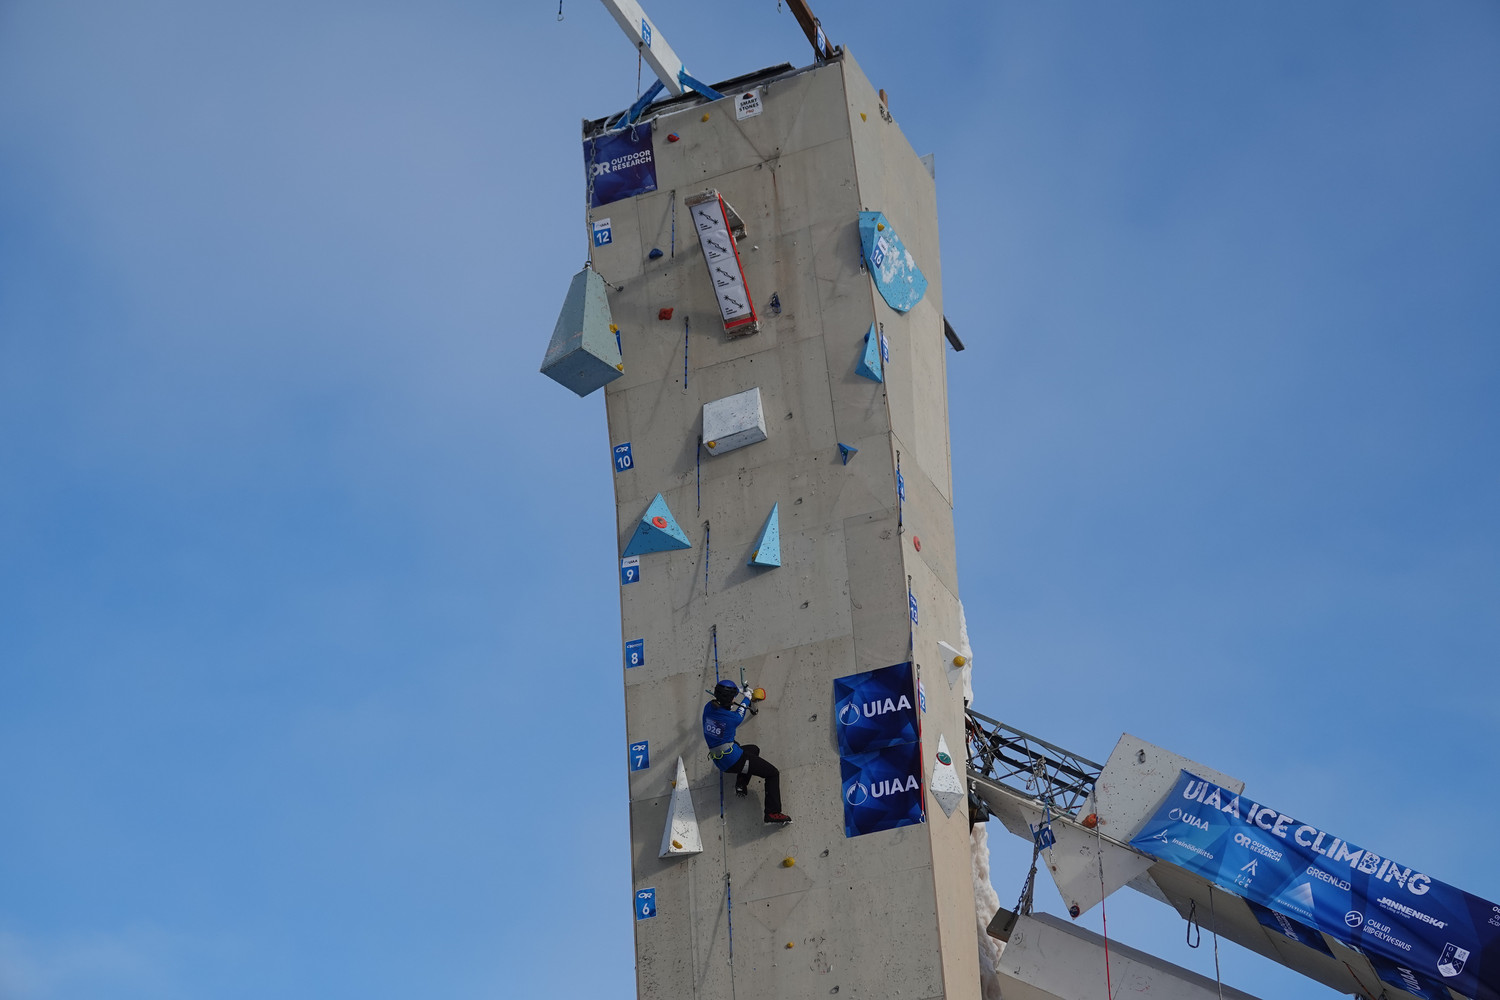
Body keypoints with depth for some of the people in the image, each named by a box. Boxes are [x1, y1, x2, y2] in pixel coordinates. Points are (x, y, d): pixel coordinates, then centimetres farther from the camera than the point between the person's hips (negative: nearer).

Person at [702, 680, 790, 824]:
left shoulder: (708, 708, -6)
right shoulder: (733, 718, -19)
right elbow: (739, 716, 6)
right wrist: (747, 699, 24)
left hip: (719, 762, 8)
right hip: (734, 759, -8)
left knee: (754, 749, 35)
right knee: (773, 774, 4)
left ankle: (741, 783, 20)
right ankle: (773, 813, -7)